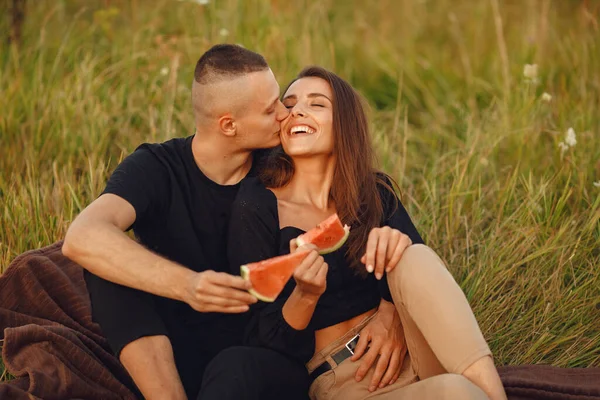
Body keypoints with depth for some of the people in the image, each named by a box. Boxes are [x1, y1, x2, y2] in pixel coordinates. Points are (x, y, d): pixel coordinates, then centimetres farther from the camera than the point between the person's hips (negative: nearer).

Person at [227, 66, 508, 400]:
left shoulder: (375, 193, 5)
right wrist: (305, 294, -26)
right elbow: (266, 344, -7)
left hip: (409, 355, 5)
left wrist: (396, 246, -22)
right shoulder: (257, 206, -6)